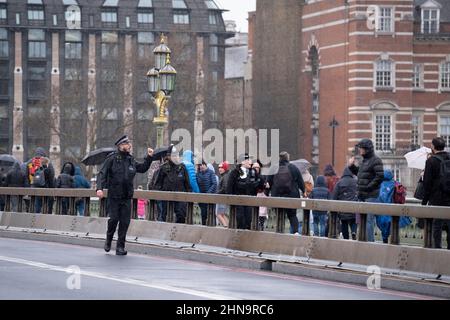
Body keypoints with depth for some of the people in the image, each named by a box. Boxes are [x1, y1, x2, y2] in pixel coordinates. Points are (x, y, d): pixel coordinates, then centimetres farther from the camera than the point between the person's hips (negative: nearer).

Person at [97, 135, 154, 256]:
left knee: (125, 222, 0)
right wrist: (99, 188, -22)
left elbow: (142, 168, 26)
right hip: (114, 196, -4)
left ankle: (120, 247, 8)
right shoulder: (112, 159, -5)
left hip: (127, 197, 4)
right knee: (113, 219, -5)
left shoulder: (131, 160, 11)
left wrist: (149, 157, 15)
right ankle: (108, 240, 22)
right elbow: (102, 174, -9)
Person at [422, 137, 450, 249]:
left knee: (436, 226, -2)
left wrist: (424, 201, -3)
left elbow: (427, 183, -8)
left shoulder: (431, 161, -8)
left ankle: (437, 247, -4)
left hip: (436, 199, -5)